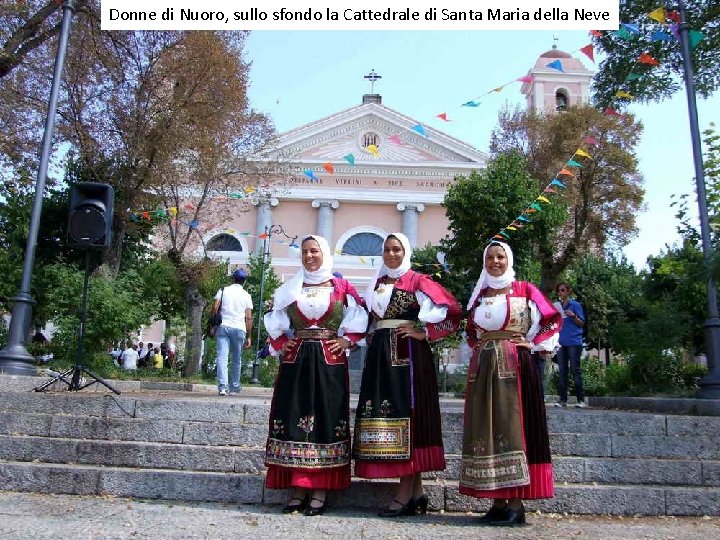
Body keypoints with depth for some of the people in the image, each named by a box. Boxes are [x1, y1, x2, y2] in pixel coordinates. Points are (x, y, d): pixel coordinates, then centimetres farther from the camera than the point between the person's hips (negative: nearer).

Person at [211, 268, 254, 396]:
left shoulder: (223, 290, 9)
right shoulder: (246, 295, 9)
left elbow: (215, 307, -2)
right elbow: (249, 318, 4)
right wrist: (248, 337, 7)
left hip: (223, 326, 0)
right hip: (239, 328, 0)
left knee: (222, 357, -6)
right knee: (237, 359, 12)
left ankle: (222, 387, -18)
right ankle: (234, 387, 17)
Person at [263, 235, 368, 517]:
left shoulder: (342, 287, 5)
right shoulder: (290, 289, 11)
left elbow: (359, 317, 7)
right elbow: (274, 319, 17)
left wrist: (345, 340, -3)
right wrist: (280, 344, 5)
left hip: (329, 361, -2)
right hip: (296, 361, 2)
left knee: (326, 419, -2)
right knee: (293, 418, 1)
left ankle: (319, 492, 5)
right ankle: (297, 489, 10)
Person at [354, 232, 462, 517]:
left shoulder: (417, 281, -1)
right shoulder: (377, 283, 17)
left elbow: (452, 310, -8)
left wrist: (423, 332, -11)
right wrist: (374, 337, 12)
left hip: (407, 353, -7)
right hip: (380, 353, 7)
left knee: (406, 411, -6)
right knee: (380, 411, 4)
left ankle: (405, 492, 0)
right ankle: (416, 490, 13)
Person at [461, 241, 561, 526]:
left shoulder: (525, 290, 4)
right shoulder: (479, 294, 15)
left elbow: (553, 319, 6)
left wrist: (535, 345, 0)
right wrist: (479, 349, 10)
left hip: (514, 365, -4)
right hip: (483, 366, 5)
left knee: (512, 426, -7)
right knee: (486, 429, 3)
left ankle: (516, 503, -2)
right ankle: (499, 502, 9)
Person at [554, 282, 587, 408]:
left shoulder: (575, 305, 2)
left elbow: (581, 323, 1)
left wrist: (573, 316, -16)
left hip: (574, 342, -4)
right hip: (560, 342, 5)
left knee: (575, 370, -3)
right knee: (562, 371, 4)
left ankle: (581, 399, 2)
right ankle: (563, 399, 7)